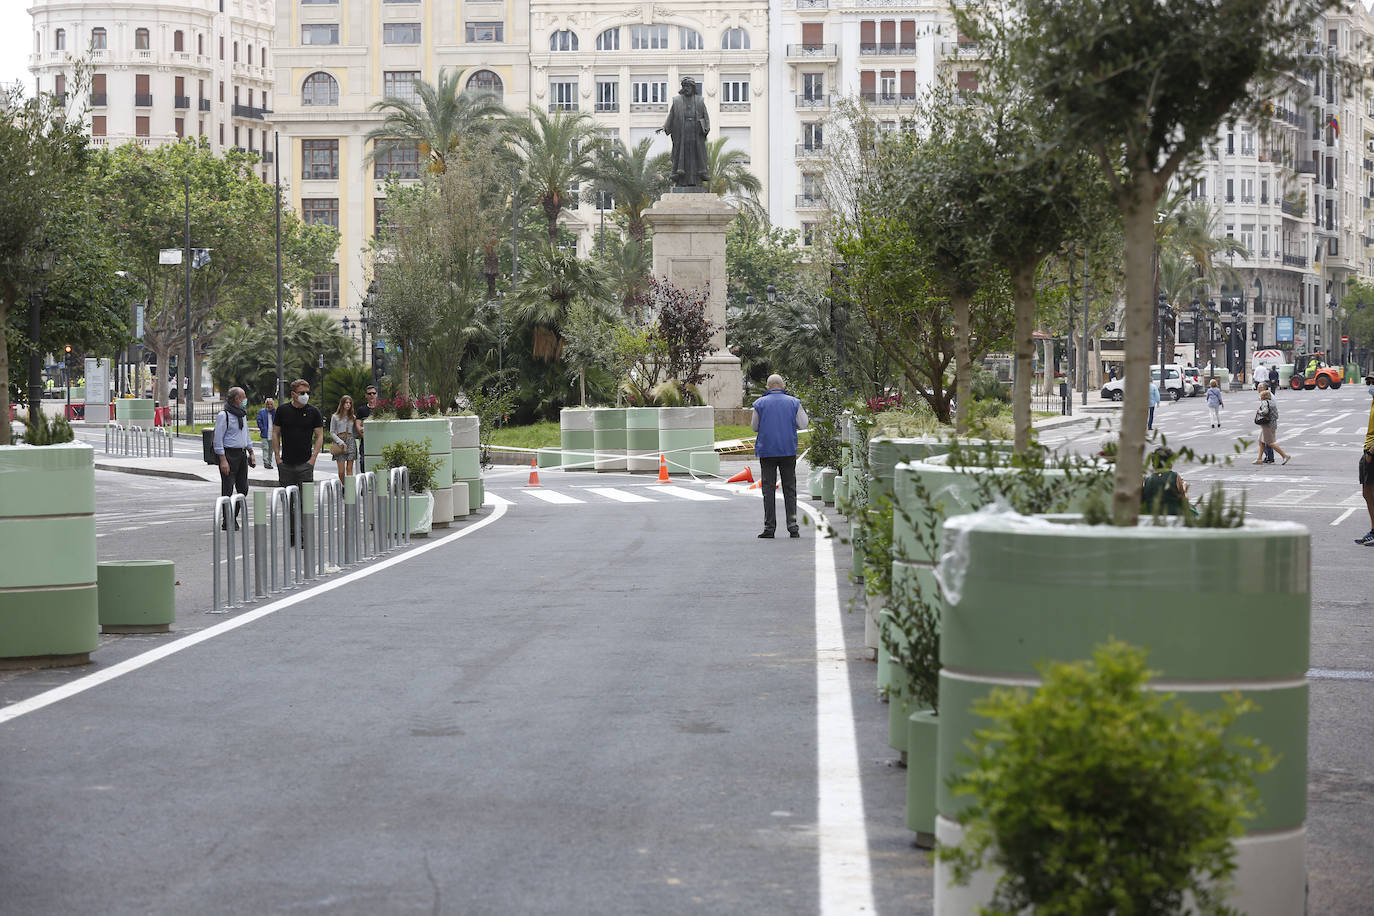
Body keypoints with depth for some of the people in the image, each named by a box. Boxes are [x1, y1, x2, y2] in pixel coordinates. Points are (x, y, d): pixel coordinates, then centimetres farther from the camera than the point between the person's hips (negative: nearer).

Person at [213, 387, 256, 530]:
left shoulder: (241, 414, 15)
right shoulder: (223, 415, -11)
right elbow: (218, 439, -14)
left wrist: (251, 453, 19)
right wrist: (223, 460, -19)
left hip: (242, 455, 8)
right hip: (229, 455, -8)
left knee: (243, 488, 7)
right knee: (228, 490, -3)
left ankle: (233, 517, 20)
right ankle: (227, 521, 2)